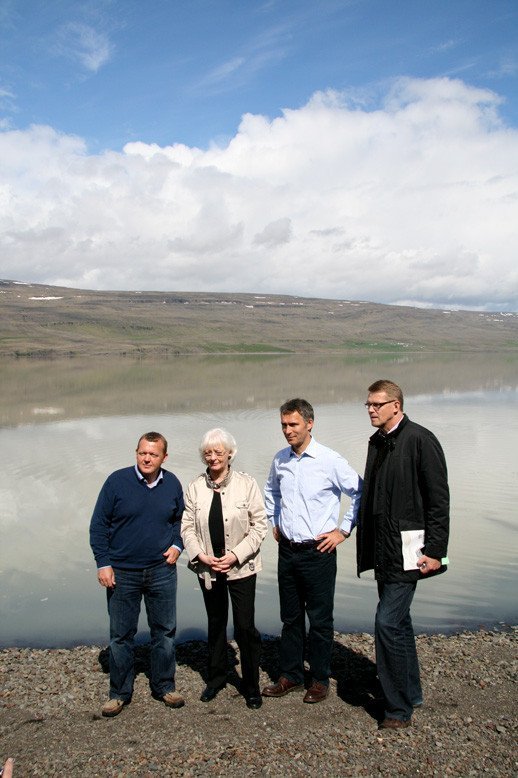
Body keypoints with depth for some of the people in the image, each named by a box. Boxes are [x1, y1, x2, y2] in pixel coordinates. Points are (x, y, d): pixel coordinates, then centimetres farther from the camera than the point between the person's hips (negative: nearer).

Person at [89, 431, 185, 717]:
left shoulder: (172, 484, -1)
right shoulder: (117, 481, -10)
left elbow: (179, 519, 15)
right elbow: (99, 525, -5)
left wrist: (177, 545, -1)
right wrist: (103, 563, -9)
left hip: (162, 571, 3)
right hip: (122, 572, -2)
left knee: (165, 631, 11)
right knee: (120, 635, 8)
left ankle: (164, 686, 28)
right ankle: (119, 693, 23)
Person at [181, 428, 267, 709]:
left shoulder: (246, 484, -8)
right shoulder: (195, 488, 0)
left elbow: (259, 524, -8)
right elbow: (187, 526, 2)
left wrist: (236, 555, -15)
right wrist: (200, 555, -12)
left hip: (241, 567, -3)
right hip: (207, 567, 3)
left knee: (245, 627, -1)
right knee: (215, 623, 19)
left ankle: (251, 684, 18)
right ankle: (216, 676, 37)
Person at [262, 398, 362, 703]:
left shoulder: (330, 460, -13)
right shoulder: (280, 460, 4)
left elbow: (360, 493, -6)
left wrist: (344, 530, -6)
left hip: (318, 552, -5)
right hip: (287, 550, 5)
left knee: (320, 621, 6)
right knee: (290, 618, 16)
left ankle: (320, 680, 22)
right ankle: (291, 675, 29)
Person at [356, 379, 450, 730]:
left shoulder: (421, 440, -12)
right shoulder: (377, 442, 11)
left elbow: (439, 500, -13)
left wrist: (435, 551, -15)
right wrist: (367, 545, 16)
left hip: (407, 549, -8)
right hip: (383, 549, 8)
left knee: (388, 622, -10)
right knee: (398, 621, 17)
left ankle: (399, 709, 4)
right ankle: (411, 693, 34)